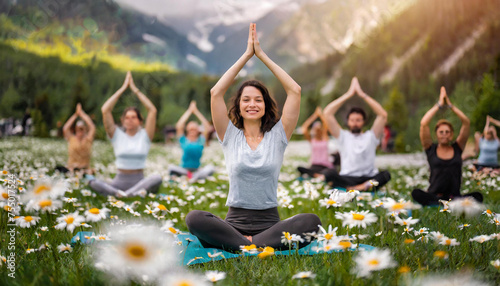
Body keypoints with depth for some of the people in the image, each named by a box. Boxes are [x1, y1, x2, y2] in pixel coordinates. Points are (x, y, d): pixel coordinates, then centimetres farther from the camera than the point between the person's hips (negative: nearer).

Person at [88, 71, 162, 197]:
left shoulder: (145, 135, 7)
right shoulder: (117, 135, 8)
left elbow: (152, 110, -4)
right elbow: (105, 110, -2)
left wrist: (135, 89, -2)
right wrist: (123, 88, -1)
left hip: (139, 181, 0)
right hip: (120, 181, 1)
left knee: (157, 178, -34)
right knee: (93, 182, -29)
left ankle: (121, 194, -42)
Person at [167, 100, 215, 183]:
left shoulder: (201, 140, 9)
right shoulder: (183, 140, 6)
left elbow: (207, 127, -3)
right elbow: (179, 126, -8)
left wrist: (196, 111, -1)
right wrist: (189, 111, -1)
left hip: (197, 169, 1)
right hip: (183, 169, -1)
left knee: (210, 168, -28)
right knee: (171, 168, -32)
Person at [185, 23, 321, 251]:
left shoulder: (277, 136, 9)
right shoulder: (230, 136, 9)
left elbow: (295, 91, 1)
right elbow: (216, 93, -2)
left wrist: (262, 55, 4)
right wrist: (246, 55, 1)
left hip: (270, 222, 1)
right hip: (234, 222, 0)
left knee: (311, 221, -31)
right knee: (194, 218, -31)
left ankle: (243, 246, -31)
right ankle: (259, 247, -32)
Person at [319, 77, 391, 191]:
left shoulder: (371, 136, 17)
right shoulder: (343, 136, 16)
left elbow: (383, 115, 3)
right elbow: (327, 113, 5)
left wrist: (363, 95, 3)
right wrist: (348, 94, 5)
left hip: (369, 178, 1)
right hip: (346, 178, -1)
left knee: (386, 175, -31)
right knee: (329, 173, -33)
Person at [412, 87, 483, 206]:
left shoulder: (457, 148, 11)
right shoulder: (431, 148, 7)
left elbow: (466, 123, 3)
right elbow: (423, 124, -6)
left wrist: (450, 105, 1)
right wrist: (439, 105, -1)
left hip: (455, 195, 2)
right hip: (434, 195, -1)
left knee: (478, 196, -29)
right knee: (416, 193, -35)